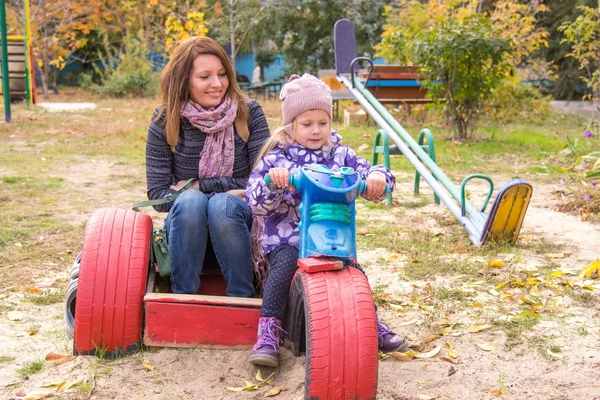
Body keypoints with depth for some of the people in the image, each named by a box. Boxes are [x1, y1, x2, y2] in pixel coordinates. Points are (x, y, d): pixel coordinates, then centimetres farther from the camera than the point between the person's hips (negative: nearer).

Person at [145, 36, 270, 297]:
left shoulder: (249, 113, -2)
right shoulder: (165, 122, -1)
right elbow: (157, 195, -5)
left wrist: (198, 185, -11)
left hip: (239, 220, 0)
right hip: (185, 226, 1)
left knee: (223, 204, -33)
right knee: (190, 201, -32)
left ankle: (243, 302, -24)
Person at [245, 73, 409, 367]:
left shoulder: (341, 155, 10)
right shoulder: (276, 159, 2)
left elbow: (366, 173, 3)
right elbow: (256, 203, -7)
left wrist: (377, 178, -22)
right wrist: (272, 182, -28)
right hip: (286, 238, -2)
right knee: (284, 265, -30)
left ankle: (372, 323, 3)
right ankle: (267, 334, -23)